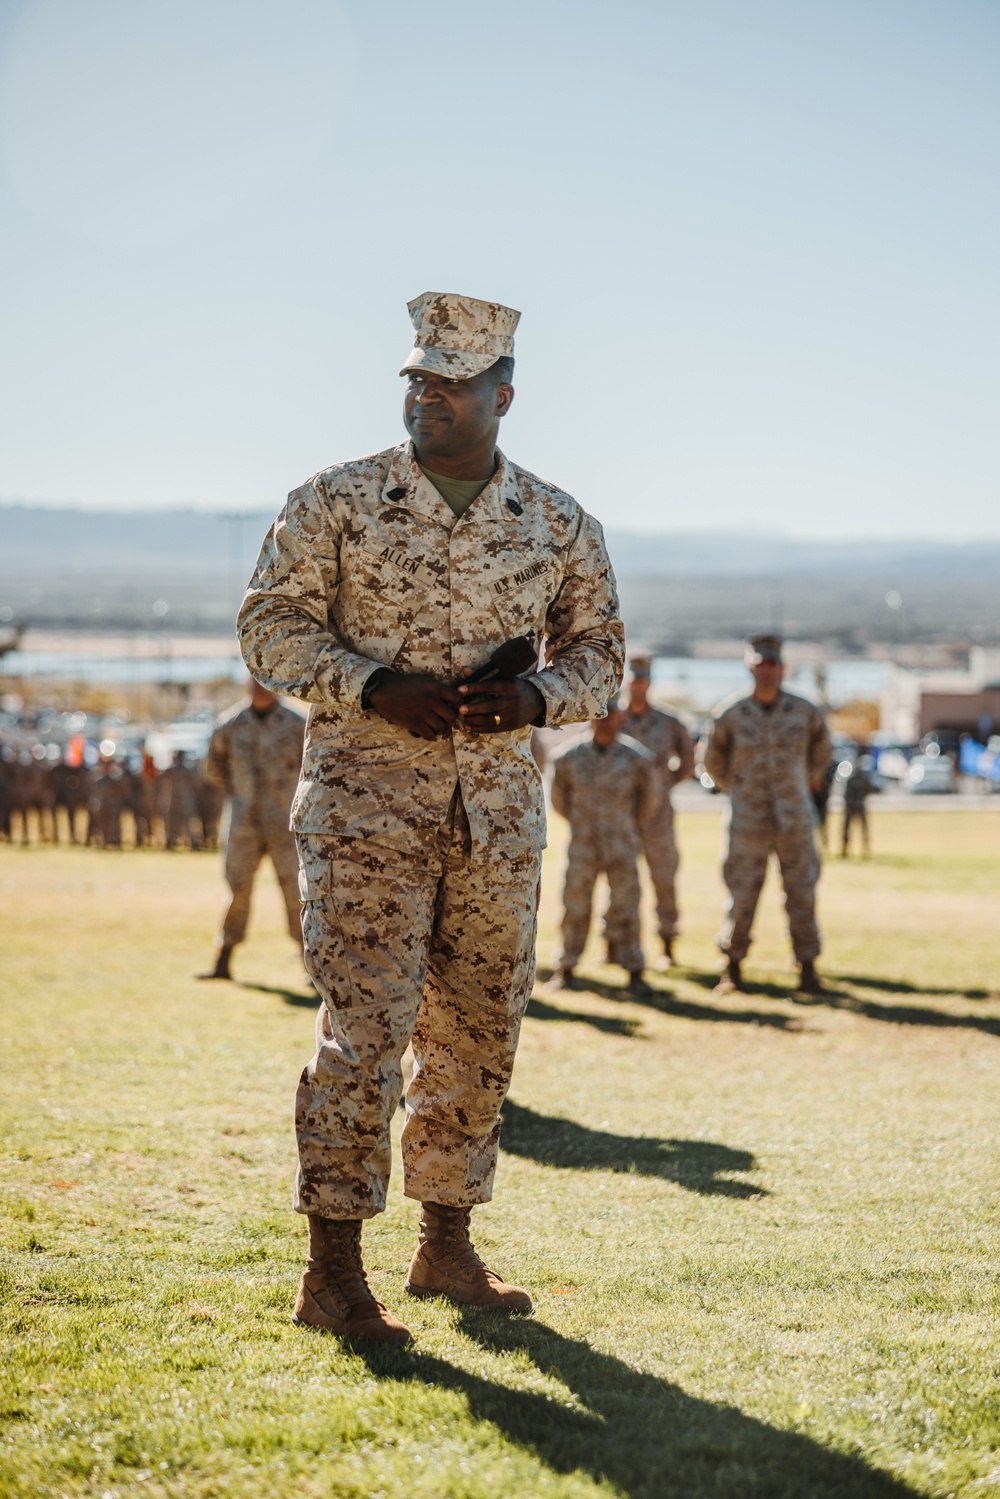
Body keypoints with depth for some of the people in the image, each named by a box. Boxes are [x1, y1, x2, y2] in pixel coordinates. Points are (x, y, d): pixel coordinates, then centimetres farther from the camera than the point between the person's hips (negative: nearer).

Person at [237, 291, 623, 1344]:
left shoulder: (560, 526, 7)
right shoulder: (334, 503, -1)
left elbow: (598, 654, 14)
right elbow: (270, 625, -1)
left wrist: (534, 697, -8)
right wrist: (379, 686, -15)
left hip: (500, 809, 4)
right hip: (365, 801, -4)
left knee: (478, 1032, 9)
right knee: (365, 1029, -9)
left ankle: (446, 1243, 23)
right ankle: (332, 1268, -2)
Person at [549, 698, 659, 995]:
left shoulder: (637, 759, -4)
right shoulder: (570, 759, -1)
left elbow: (650, 800, 11)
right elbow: (559, 798, 15)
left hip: (622, 848, -1)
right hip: (582, 847, 1)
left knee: (625, 910, -1)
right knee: (575, 909, 3)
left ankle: (634, 973, 4)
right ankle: (566, 969, 13)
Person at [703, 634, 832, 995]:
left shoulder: (805, 712, -1)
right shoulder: (731, 716, -4)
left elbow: (821, 751, 19)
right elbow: (714, 760, 13)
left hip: (795, 824, 1)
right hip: (748, 825, -1)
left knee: (802, 897, 1)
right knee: (741, 897, 0)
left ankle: (807, 970, 7)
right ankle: (732, 969, 13)